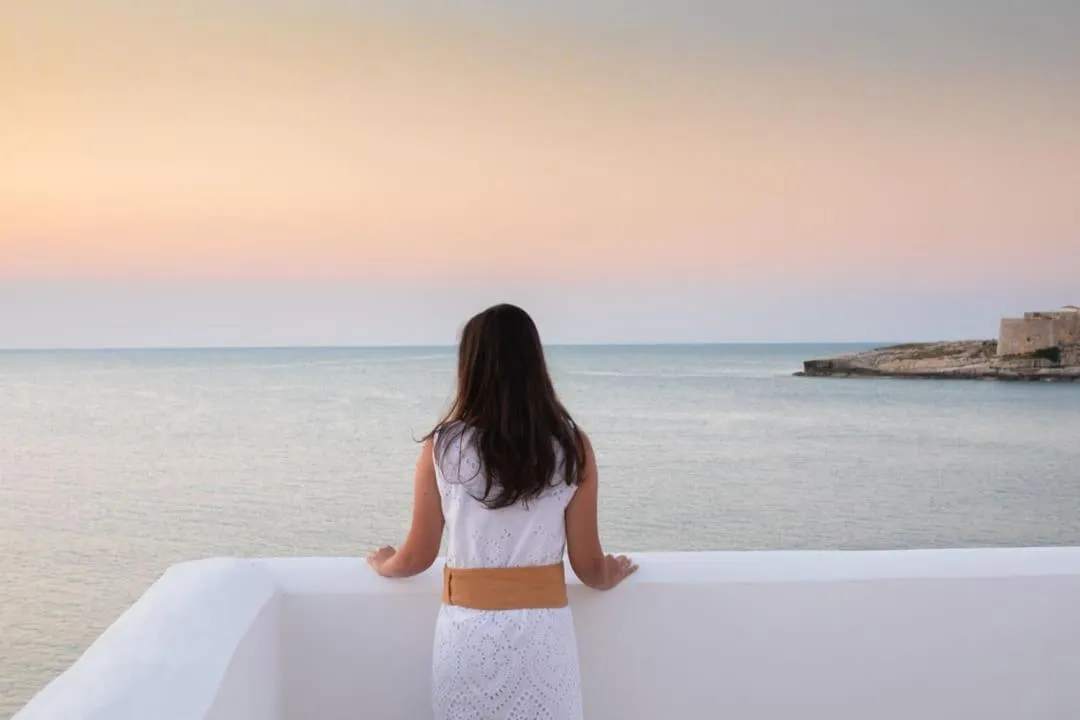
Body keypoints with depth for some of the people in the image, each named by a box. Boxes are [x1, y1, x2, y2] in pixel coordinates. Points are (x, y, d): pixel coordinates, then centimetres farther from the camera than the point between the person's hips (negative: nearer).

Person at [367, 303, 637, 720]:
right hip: (542, 631, 0)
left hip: (468, 630, 0)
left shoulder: (442, 447, -7)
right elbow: (587, 565, -1)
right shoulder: (572, 447, -5)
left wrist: (384, 565, 25)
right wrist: (611, 576, 23)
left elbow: (419, 556, 2)